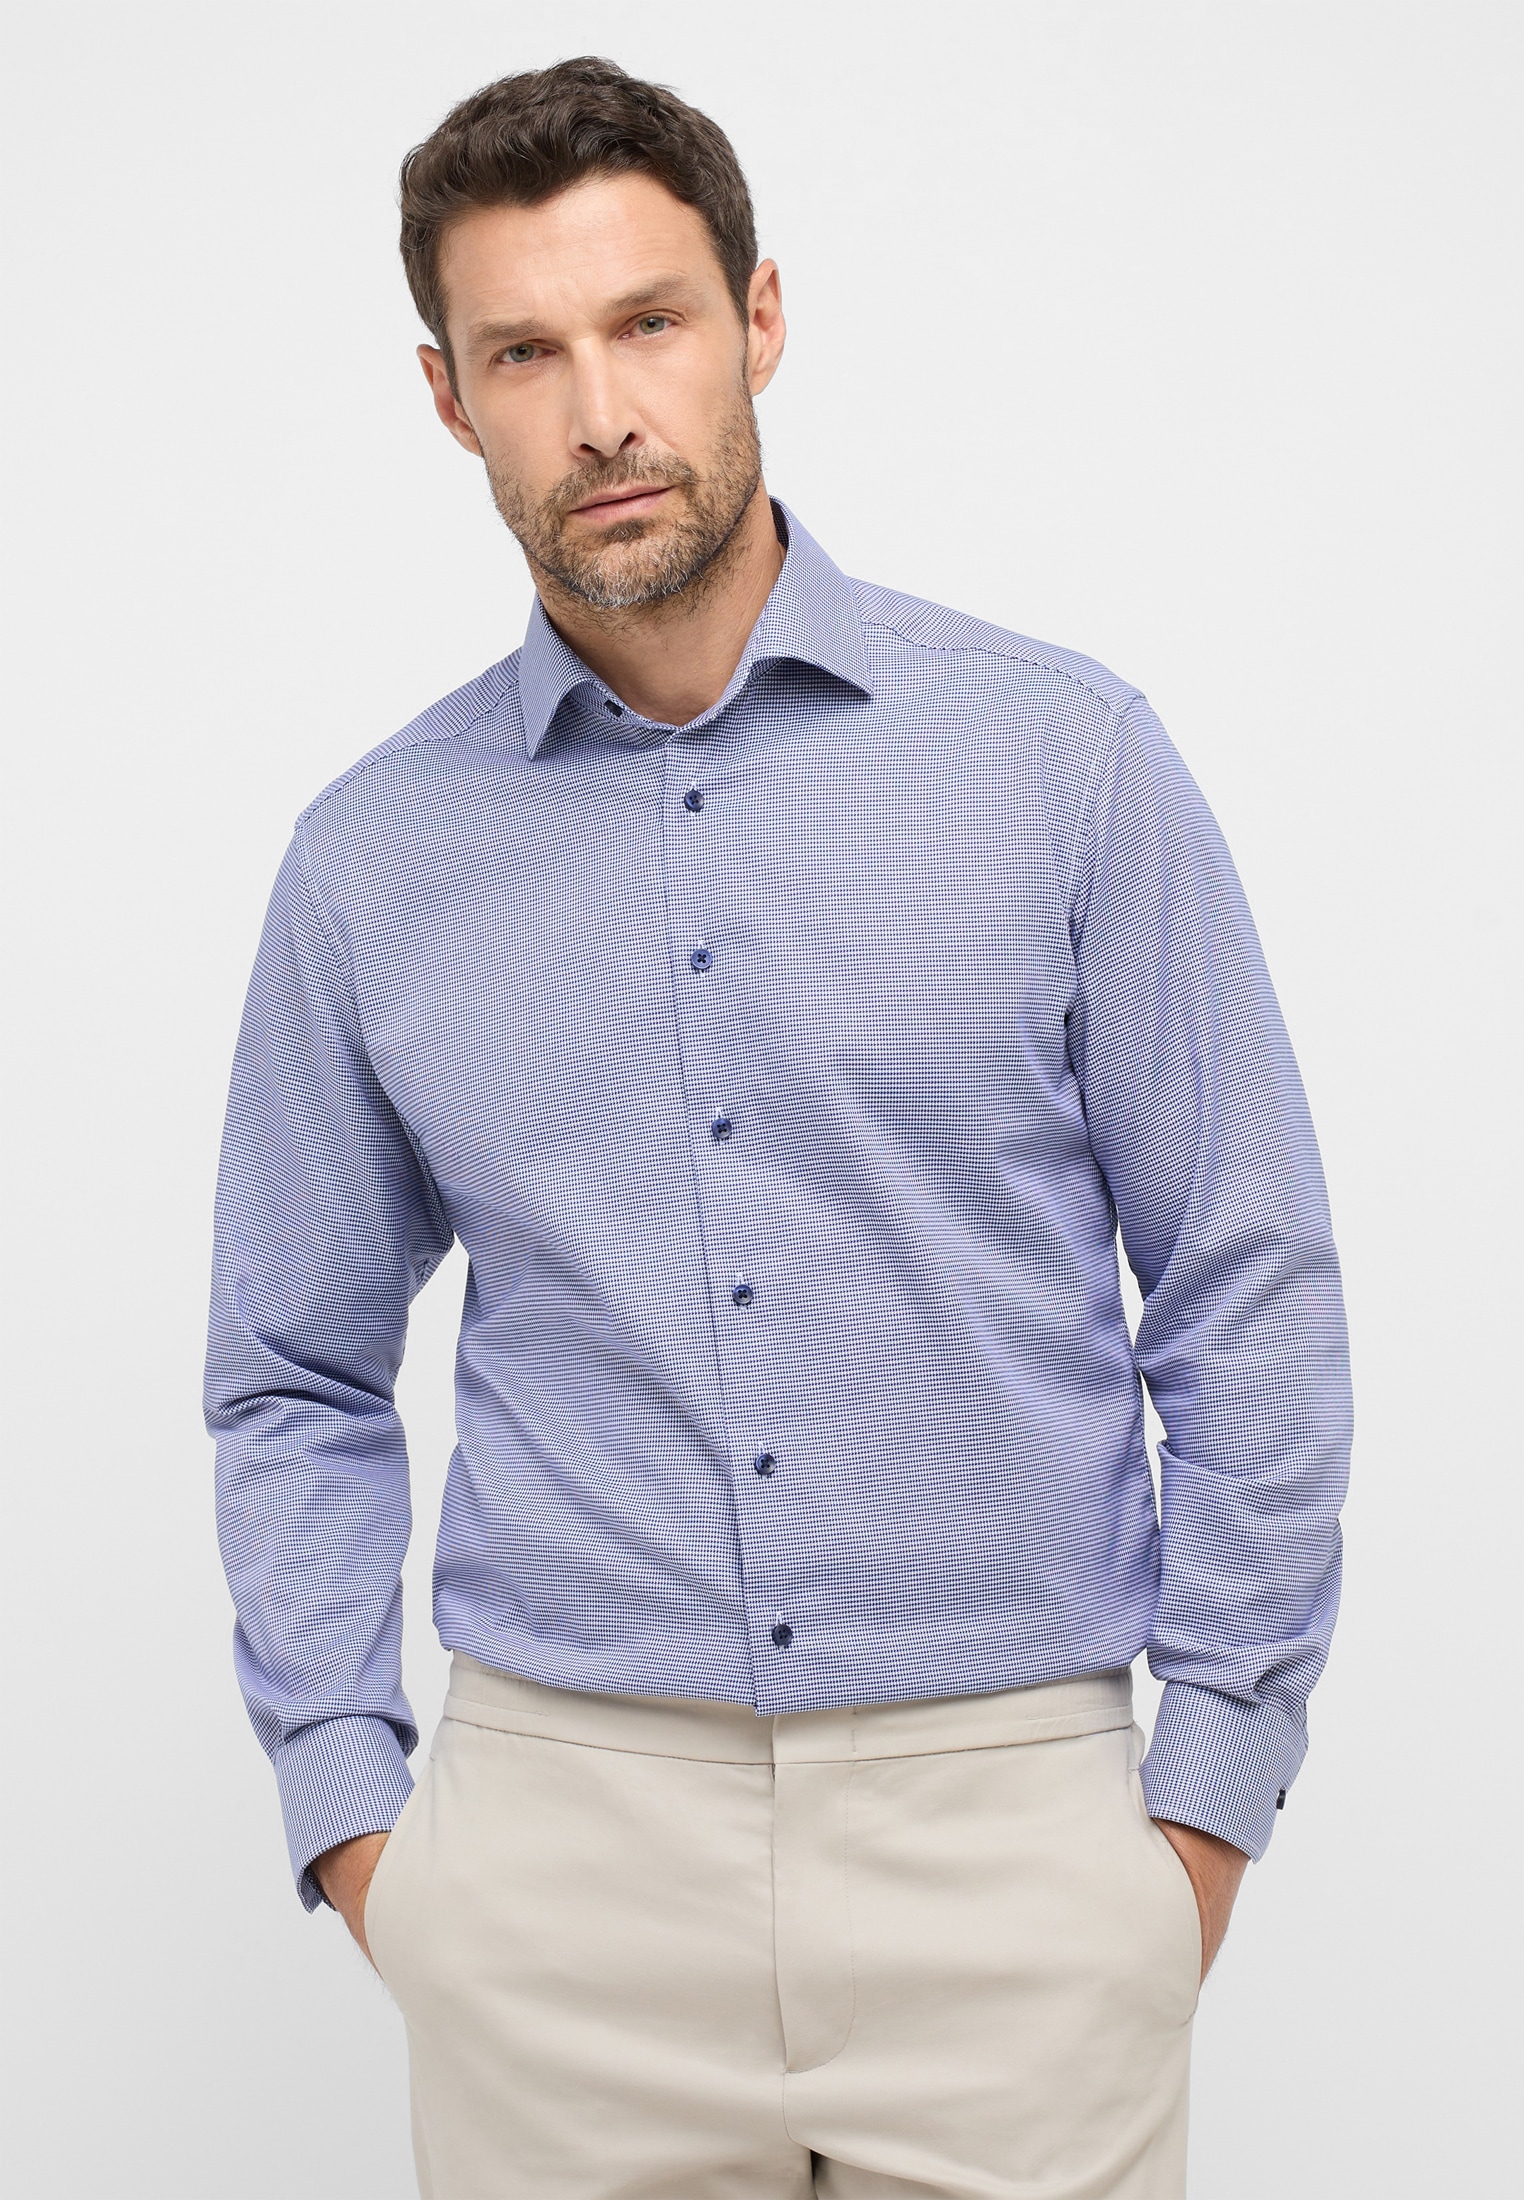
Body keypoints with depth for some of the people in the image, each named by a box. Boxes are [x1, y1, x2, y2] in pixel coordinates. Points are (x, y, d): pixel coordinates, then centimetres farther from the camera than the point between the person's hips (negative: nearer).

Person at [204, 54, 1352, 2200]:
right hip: (563, 1850, 2)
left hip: (1008, 1830, -1)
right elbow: (296, 1379, 11)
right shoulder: (373, 859, 3)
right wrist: (350, 1810, 3)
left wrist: (1212, 1796, -2)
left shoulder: (1066, 757, -3)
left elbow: (1250, 1299, 0)